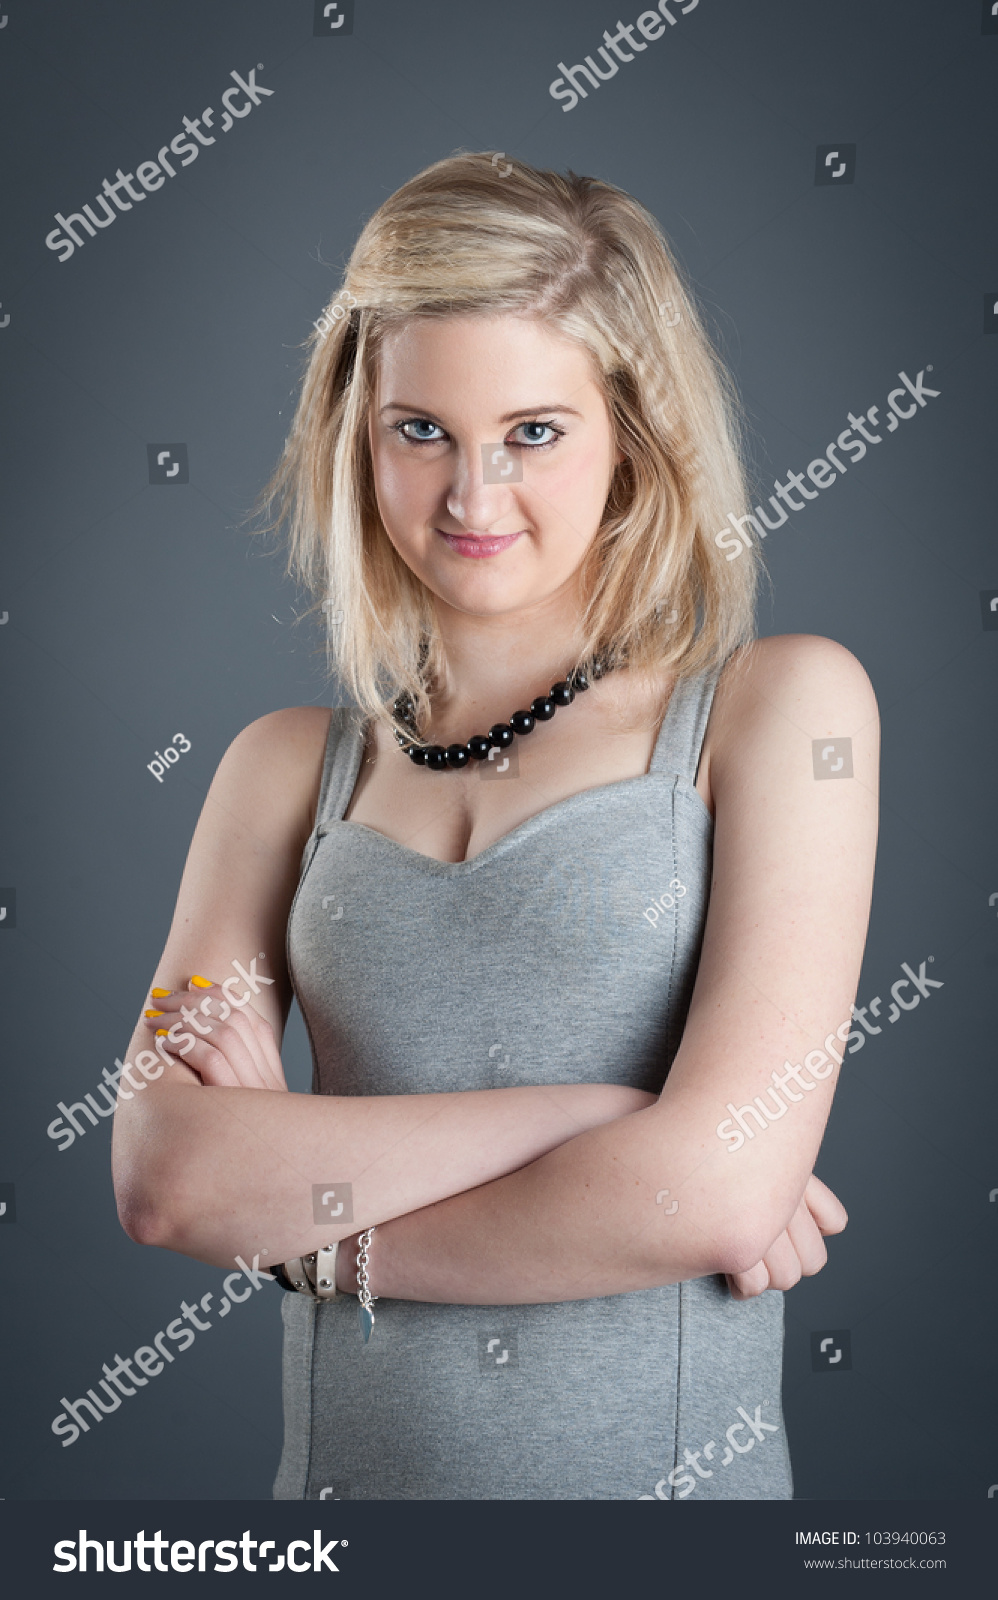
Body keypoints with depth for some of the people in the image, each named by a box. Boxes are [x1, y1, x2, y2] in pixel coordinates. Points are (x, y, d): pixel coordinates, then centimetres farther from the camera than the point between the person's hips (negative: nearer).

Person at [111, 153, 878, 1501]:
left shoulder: (783, 706, -6)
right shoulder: (287, 768, 3)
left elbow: (722, 1186, -16)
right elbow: (163, 1178, -9)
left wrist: (315, 1213, -7)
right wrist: (597, 1113, -17)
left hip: (674, 1469, -2)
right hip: (345, 1467, 3)